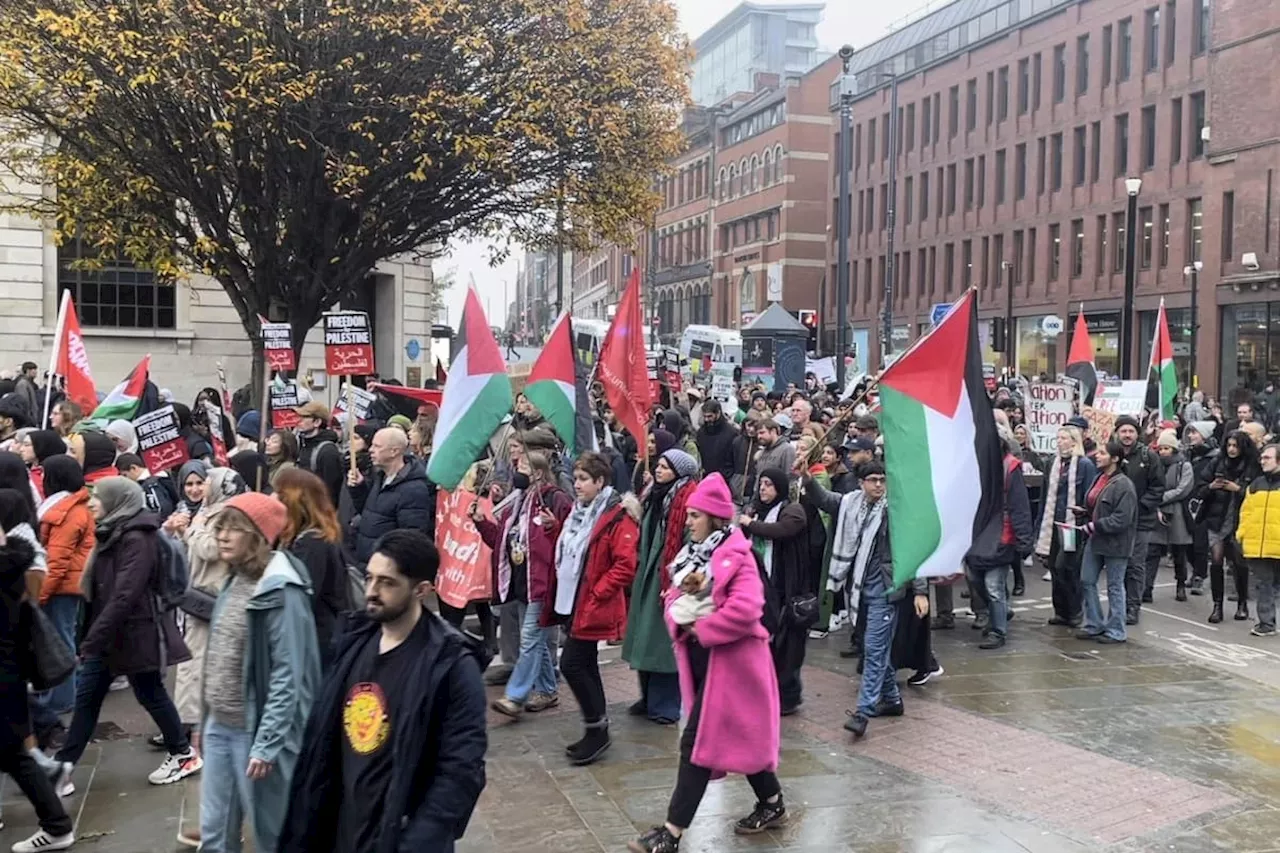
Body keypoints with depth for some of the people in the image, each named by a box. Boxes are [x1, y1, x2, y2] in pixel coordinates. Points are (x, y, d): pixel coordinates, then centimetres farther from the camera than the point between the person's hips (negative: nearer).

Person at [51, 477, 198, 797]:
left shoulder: (136, 539, -21)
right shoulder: (111, 534, 10)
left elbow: (125, 596, -27)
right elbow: (99, 590, 15)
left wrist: (93, 638, -27)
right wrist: (90, 635, 13)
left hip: (134, 633, -9)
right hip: (108, 633, 9)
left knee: (150, 694, 5)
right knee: (86, 696, 7)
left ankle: (184, 754, 22)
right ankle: (63, 767, 10)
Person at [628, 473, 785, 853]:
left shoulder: (737, 556, -15)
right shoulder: (691, 554, 12)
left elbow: (745, 610, -28)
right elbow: (674, 598, 10)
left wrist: (701, 629, -19)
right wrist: (680, 620, -13)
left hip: (727, 659, -9)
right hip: (699, 655, 9)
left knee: (698, 740, -7)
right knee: (737, 734, 17)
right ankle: (772, 804, 34)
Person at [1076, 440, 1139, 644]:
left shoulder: (1123, 484, -18)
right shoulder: (1099, 479, 9)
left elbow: (1122, 519, -23)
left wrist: (1095, 526, -22)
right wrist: (1084, 512, 4)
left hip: (1115, 543, -9)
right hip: (1095, 538, 9)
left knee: (1114, 586, 3)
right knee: (1087, 581, 11)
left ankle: (1115, 631, 15)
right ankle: (1094, 626, 22)